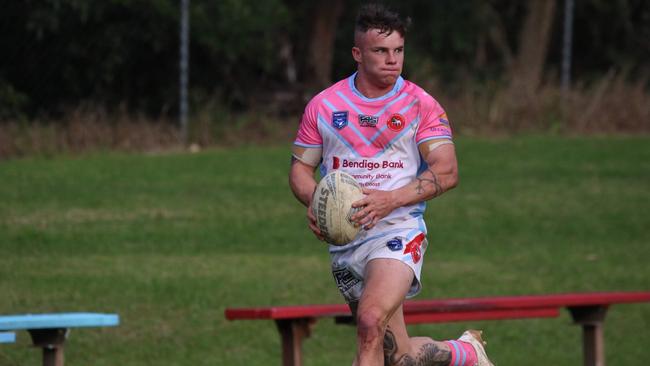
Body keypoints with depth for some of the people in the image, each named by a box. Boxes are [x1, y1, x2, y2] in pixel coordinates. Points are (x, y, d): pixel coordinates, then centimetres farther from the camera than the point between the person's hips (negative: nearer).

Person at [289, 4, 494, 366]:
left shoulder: (421, 104, -1)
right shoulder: (324, 105, 6)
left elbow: (447, 171, -6)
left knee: (371, 321, -30)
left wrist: (391, 199, -21)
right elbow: (301, 166, 12)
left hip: (398, 230, -4)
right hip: (344, 239, 4)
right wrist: (314, 200, -11)